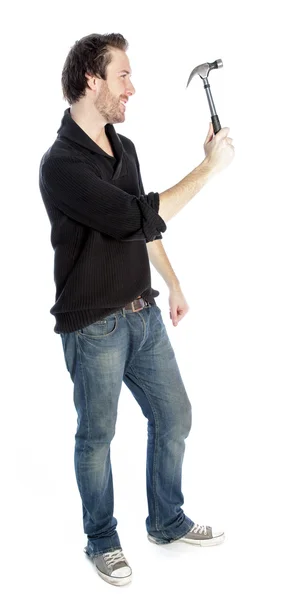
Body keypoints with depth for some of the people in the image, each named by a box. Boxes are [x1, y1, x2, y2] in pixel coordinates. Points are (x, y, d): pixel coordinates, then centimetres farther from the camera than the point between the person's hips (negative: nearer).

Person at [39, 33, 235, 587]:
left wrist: (173, 284, 21)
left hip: (143, 314, 8)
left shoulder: (124, 148, 7)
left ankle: (167, 522, 36)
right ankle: (102, 541, 30)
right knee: (96, 436, 9)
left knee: (174, 417, 15)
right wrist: (209, 168, -20)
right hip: (93, 327, -8)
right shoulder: (61, 163, -19)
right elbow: (140, 216, -27)